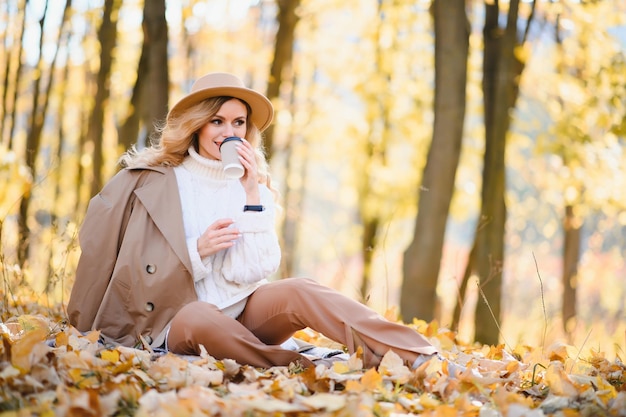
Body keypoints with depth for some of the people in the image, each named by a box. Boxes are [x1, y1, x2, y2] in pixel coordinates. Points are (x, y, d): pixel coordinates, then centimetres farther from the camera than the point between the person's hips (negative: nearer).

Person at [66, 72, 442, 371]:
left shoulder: (255, 187, 10)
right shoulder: (149, 180, 2)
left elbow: (247, 273, -4)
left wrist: (251, 194, -11)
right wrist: (197, 251, -13)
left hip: (243, 311, 2)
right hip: (178, 320, -2)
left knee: (297, 291, -29)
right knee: (199, 319, -39)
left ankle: (416, 357, -43)